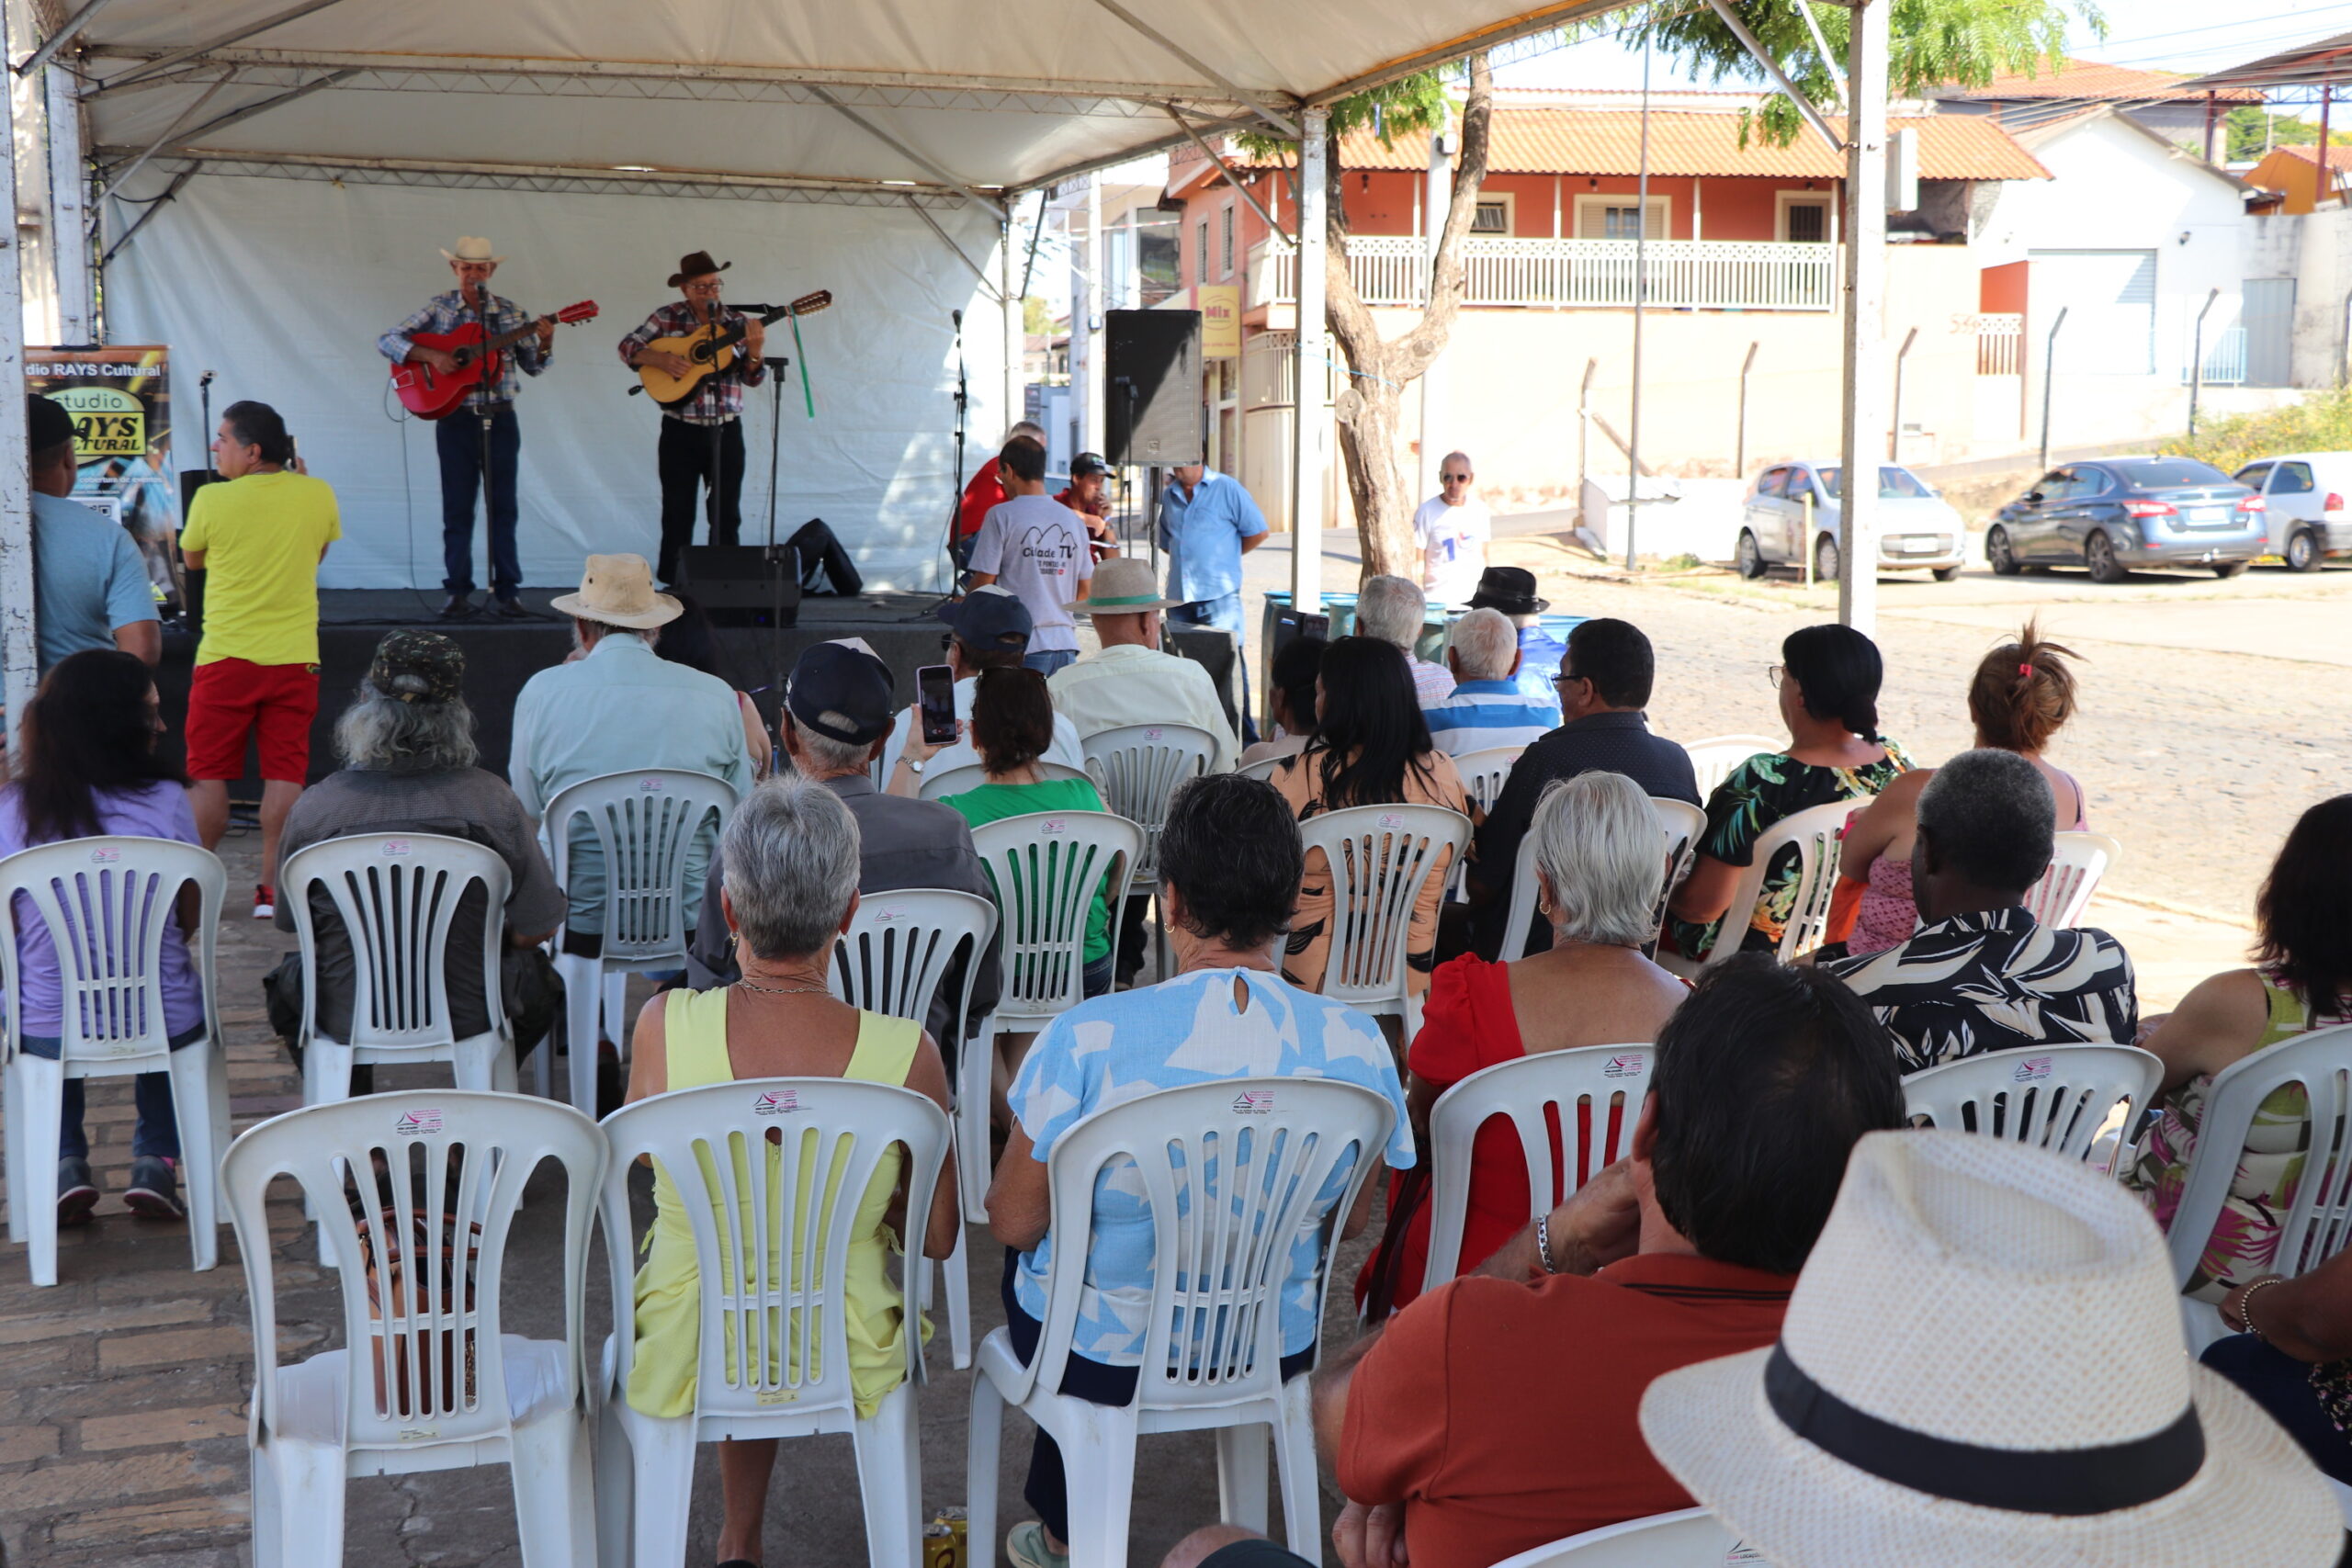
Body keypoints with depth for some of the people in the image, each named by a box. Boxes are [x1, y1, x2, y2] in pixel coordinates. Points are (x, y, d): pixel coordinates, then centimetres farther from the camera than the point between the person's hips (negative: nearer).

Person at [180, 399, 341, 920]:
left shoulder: (212, 499, -9)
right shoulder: (318, 494, -1)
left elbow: (192, 560, 7)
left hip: (225, 659, -2)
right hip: (294, 658, 2)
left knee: (209, 775, 7)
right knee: (285, 774, 3)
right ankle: (272, 888, 3)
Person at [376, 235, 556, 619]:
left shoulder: (510, 312, 6)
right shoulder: (439, 308, 2)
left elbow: (534, 366, 8)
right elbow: (386, 342, -3)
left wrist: (545, 342, -12)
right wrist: (431, 356, -17)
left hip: (500, 418, 1)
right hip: (456, 419, -1)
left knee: (503, 505, 3)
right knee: (457, 507, 2)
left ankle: (508, 591, 7)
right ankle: (459, 593, 7)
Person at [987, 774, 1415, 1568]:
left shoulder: (1089, 1035, -27)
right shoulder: (1355, 1044, -17)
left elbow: (1015, 1221, -15)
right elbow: (1353, 1219, -2)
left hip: (1103, 1354, -3)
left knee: (1036, 1254, 32)